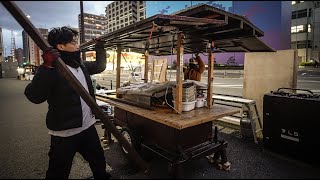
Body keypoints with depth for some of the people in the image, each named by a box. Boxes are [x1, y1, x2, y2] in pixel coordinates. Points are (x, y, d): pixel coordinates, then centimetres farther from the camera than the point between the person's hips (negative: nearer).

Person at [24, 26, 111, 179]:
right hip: (65, 133, -7)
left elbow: (100, 67, 22)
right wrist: (47, 67, -36)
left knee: (99, 162, 25)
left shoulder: (80, 65, 6)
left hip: (88, 127, 7)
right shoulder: (51, 69, -18)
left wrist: (100, 48, 15)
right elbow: (35, 96, -28)